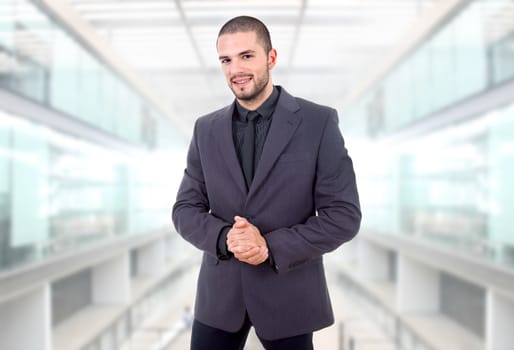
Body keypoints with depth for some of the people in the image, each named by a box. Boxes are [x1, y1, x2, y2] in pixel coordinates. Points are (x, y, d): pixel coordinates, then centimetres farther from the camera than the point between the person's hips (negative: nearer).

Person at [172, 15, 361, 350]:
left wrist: (272, 247, -19)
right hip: (219, 292, 3)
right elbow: (185, 209, 5)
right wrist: (224, 238, -15)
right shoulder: (207, 129, 4)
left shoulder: (319, 122, -7)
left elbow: (344, 215, -9)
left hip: (289, 292, -2)